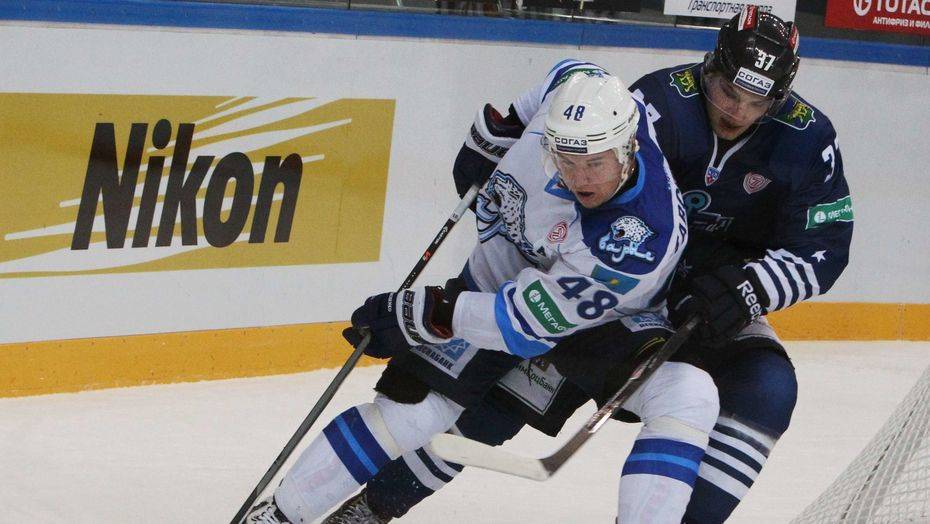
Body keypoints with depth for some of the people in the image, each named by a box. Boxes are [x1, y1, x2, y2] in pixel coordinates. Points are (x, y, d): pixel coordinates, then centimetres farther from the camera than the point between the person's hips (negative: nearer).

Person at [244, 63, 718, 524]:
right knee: (416, 404, -4)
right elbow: (574, 73, 3)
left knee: (687, 394, -30)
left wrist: (418, 316, -28)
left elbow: (530, 319, -33)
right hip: (504, 273, 4)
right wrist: (494, 129, 6)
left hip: (601, 317, -4)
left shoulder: (642, 239, -40)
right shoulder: (572, 95, -26)